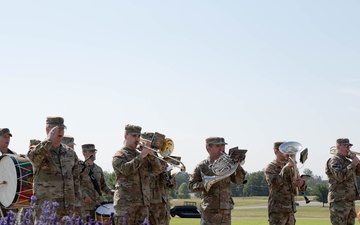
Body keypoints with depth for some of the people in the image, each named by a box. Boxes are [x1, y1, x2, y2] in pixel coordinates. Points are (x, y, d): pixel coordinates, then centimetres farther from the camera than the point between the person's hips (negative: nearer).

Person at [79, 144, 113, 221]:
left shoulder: (98, 169, 16)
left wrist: (110, 193, 8)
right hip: (85, 205, -6)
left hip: (98, 204, 6)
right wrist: (84, 196, -22)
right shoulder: (80, 167, -4)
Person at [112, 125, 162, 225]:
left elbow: (157, 170, 11)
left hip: (143, 203, 6)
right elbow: (125, 169, -18)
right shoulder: (119, 155, 2)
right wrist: (141, 157, -14)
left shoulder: (141, 155, 21)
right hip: (125, 203, -6)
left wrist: (152, 156, -5)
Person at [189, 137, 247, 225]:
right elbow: (191, 186, -2)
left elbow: (239, 180, 3)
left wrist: (237, 165, -13)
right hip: (209, 211, -4)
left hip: (226, 211, 4)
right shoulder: (201, 166, -1)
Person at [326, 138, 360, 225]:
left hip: (350, 201, 9)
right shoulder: (334, 160, -9)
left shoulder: (346, 161, 18)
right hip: (339, 201, -9)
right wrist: (353, 164, -19)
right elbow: (340, 176, -22)